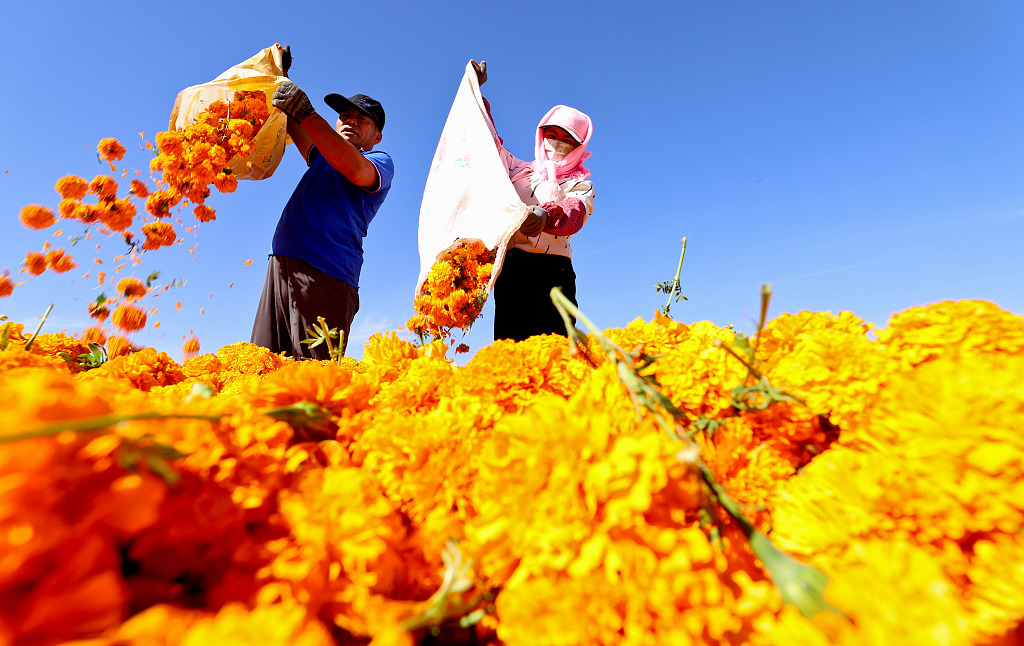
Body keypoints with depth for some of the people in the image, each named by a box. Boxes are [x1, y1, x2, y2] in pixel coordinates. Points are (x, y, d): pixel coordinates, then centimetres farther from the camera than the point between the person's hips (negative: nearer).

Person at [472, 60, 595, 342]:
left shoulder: (580, 185, 14)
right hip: (510, 266, 3)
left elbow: (575, 213, -8)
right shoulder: (519, 171, 25)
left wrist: (546, 216, -31)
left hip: (551, 269, -2)